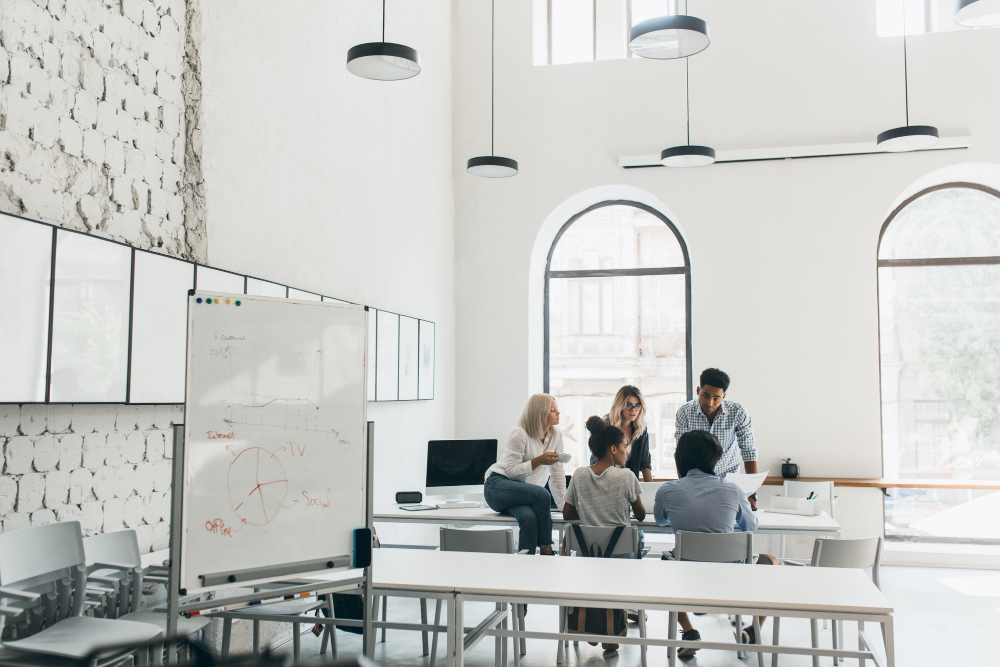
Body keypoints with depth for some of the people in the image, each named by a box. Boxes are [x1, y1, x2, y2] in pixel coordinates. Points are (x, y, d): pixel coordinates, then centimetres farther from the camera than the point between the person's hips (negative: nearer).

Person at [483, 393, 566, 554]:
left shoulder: (556, 436, 6)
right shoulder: (520, 435, -13)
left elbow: (557, 474, 8)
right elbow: (511, 471, -15)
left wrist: (564, 505, 2)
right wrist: (538, 461, -24)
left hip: (524, 490, 5)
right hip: (498, 487, -5)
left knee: (530, 517, -34)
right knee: (542, 494, -34)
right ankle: (546, 549, -20)